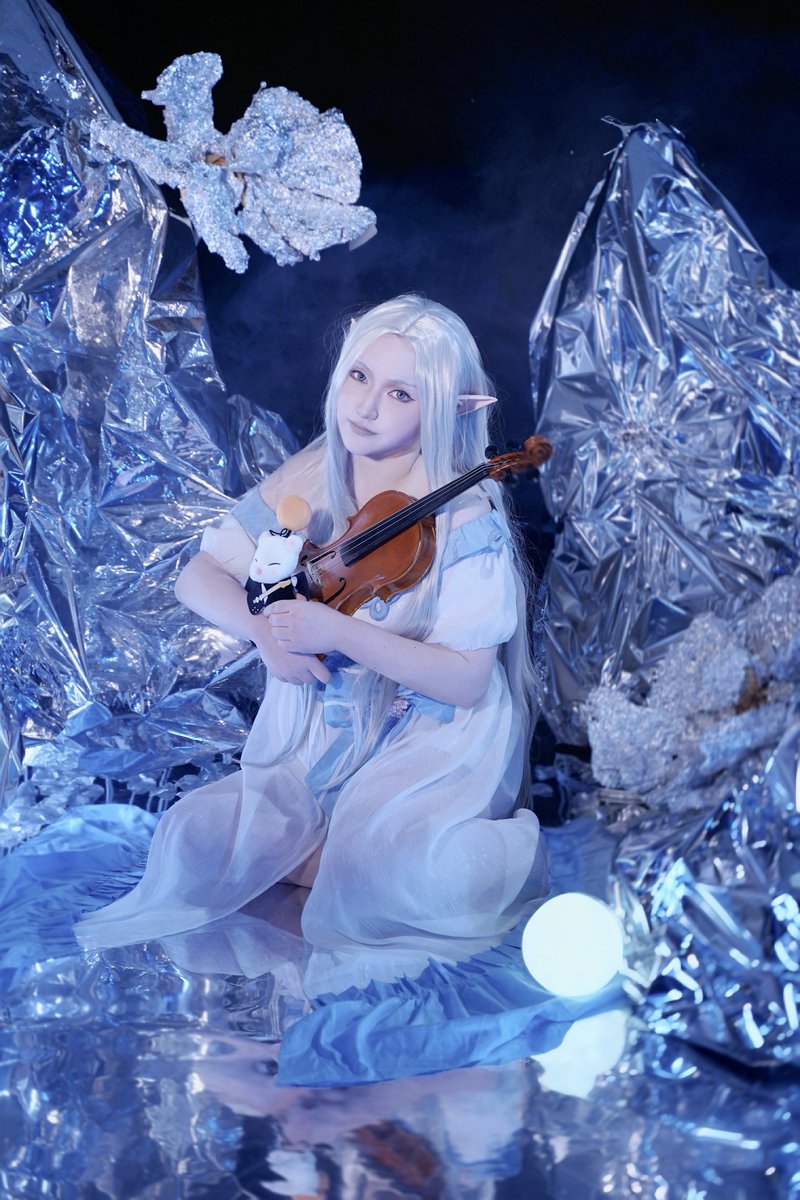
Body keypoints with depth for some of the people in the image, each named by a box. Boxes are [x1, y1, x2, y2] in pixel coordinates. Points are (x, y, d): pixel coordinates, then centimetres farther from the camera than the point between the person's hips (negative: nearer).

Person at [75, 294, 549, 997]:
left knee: (405, 872, -31)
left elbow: (466, 680, -21)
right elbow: (200, 577, 5)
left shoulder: (465, 517, -16)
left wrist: (338, 630, -32)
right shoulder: (309, 481, -2)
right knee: (200, 842, -14)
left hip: (432, 748, -5)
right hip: (316, 746, 5)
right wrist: (264, 627, -17)